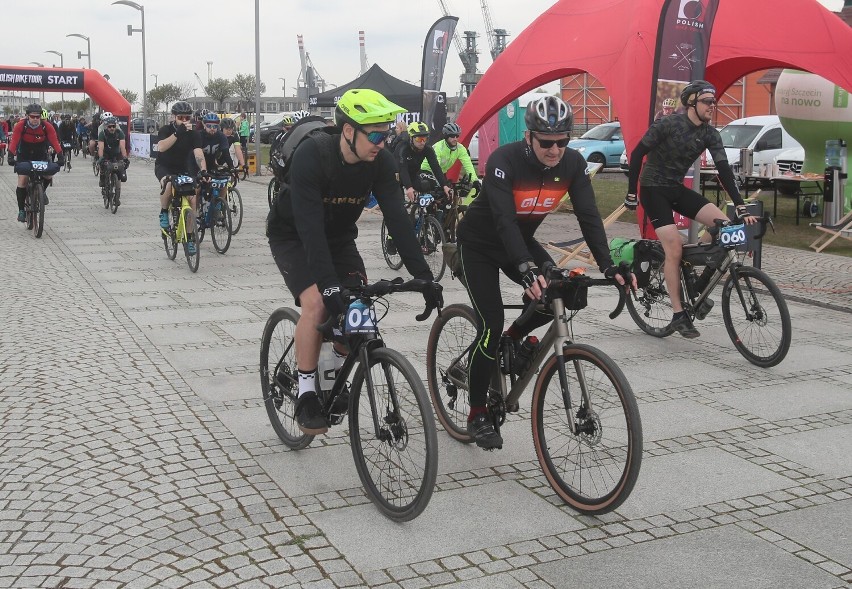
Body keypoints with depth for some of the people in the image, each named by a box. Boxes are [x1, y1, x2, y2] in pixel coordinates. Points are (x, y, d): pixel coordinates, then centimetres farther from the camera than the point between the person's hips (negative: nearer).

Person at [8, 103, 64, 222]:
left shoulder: (47, 126, -19)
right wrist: (11, 156, -40)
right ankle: (21, 210, -3)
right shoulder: (20, 125, -21)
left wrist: (60, 157, -38)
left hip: (40, 155, 1)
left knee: (48, 174, -21)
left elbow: (55, 142, -25)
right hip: (24, 155, -1)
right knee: (23, 179, -12)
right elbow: (14, 141, -27)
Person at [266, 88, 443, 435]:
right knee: (317, 303, -27)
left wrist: (424, 276, -29)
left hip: (338, 236, 5)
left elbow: (397, 219, -21)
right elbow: (309, 225, -39)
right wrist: (329, 284, -48)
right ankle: (306, 396, -13)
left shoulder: (380, 163, -18)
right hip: (293, 235, -5)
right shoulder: (311, 155, -32)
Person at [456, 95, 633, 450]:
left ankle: (513, 339, 12)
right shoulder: (504, 160, -30)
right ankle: (477, 414, 3)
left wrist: (608, 266, -32)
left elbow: (589, 216, -19)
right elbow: (504, 220, -39)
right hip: (480, 244, -5)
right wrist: (527, 269, -52)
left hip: (522, 240, 5)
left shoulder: (573, 164, -16)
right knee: (491, 325, -13)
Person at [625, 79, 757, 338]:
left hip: (677, 189, 6)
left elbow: (724, 170, -8)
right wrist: (631, 194, -12)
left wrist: (741, 207, -17)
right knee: (675, 248, -17)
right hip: (653, 189, -6)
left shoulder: (710, 134, -3)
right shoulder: (668, 124, -18)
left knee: (723, 223, -13)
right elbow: (637, 154, -12)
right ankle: (678, 314, -6)